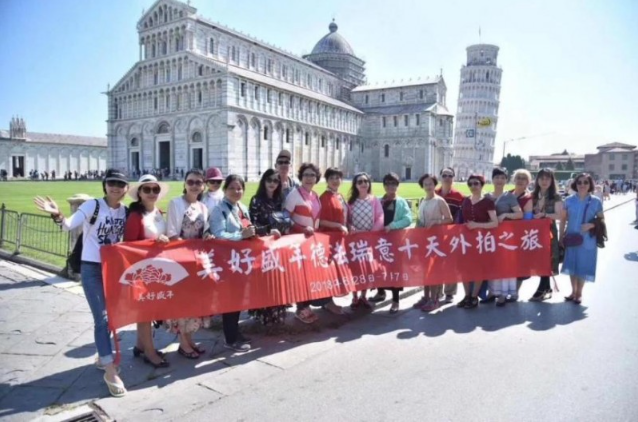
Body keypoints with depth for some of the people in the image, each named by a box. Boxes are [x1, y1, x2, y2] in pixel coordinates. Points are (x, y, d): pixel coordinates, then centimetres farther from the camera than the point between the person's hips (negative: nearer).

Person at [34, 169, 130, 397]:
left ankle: (103, 356, 36)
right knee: (102, 318, -7)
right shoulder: (92, 206, -14)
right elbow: (69, 225, -25)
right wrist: (58, 215, -46)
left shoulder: (125, 211, 2)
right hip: (91, 268, -5)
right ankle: (110, 371, 0)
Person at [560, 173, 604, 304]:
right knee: (572, 264, 10)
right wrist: (561, 236, 2)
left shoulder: (596, 202, -5)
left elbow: (601, 220, 3)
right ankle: (573, 291, 27)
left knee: (583, 266, 6)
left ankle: (579, 293, 24)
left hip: (587, 240, -2)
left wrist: (591, 225, -17)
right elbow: (563, 218, 6)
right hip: (571, 238, 2)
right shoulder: (569, 200, -1)